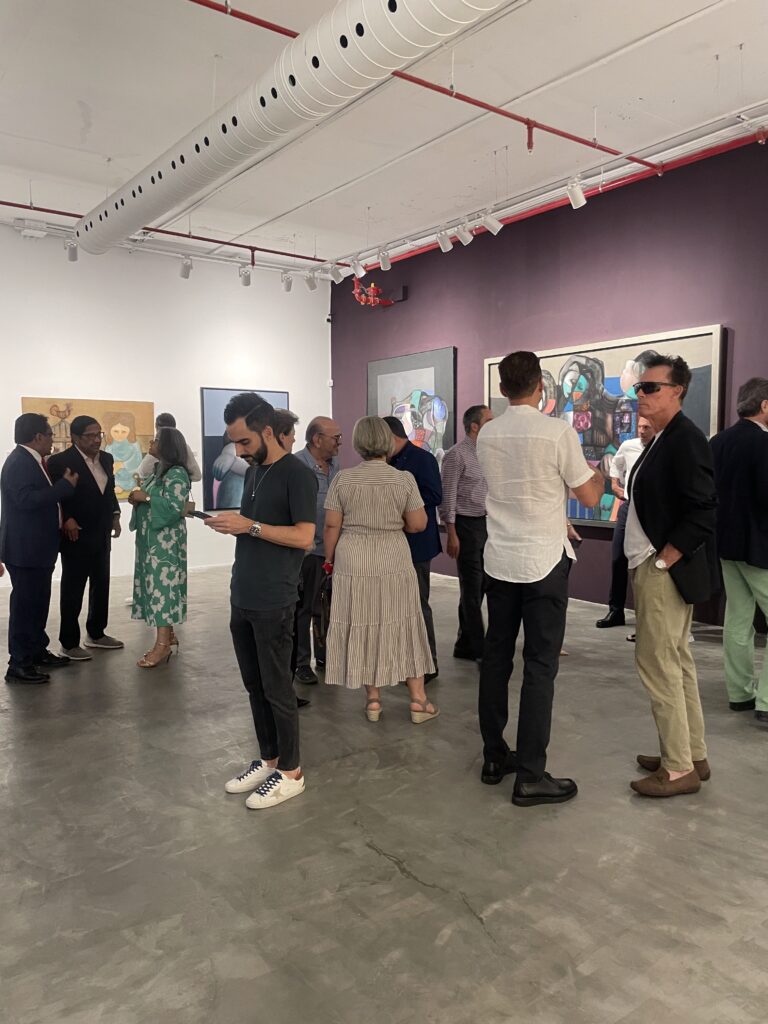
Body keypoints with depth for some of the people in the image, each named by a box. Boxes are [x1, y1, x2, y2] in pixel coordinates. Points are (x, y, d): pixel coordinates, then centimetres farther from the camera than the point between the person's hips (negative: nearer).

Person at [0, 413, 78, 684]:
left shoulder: (31, 461, 13)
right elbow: (27, 499, -29)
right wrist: (65, 485, -22)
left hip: (37, 547, 10)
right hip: (25, 548, -10)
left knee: (38, 601, 17)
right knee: (25, 603, -5)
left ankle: (37, 651, 29)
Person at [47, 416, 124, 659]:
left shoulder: (106, 458, 7)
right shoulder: (60, 461, -13)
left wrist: (115, 514, 6)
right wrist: (66, 519, -21)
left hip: (101, 535, 7)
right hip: (76, 536, -7)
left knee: (101, 586, 15)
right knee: (72, 590, 2)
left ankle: (96, 633, 30)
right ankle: (69, 643, 13)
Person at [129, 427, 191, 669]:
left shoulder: (177, 474, -15)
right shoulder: (158, 470, 15)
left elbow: (175, 507, -23)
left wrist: (145, 497, -20)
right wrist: (138, 498, 0)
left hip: (166, 541, -10)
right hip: (151, 539, 10)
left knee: (162, 585, -9)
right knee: (155, 585, 11)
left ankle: (163, 644, -6)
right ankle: (168, 634, 19)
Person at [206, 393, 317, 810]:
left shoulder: (296, 474, -12)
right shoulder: (253, 471, 14)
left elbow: (304, 536, -18)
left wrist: (249, 526, -20)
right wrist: (232, 523, -1)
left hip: (273, 603, -8)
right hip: (242, 599, 8)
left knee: (277, 688, 2)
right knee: (255, 686, 15)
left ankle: (291, 772, 16)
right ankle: (267, 759, 29)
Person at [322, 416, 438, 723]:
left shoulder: (343, 479, -5)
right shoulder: (404, 479, -7)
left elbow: (331, 526, -4)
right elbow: (418, 524, -5)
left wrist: (329, 561, 9)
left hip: (353, 566, 0)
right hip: (394, 565, 0)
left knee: (362, 629, 11)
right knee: (403, 628, 10)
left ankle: (373, 699, 19)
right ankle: (418, 700, 16)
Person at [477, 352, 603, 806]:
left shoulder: (487, 435, 4)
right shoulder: (559, 431, -12)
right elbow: (590, 497, -4)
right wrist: (599, 474, 18)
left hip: (499, 560, 5)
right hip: (545, 562, -5)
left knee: (496, 658, 13)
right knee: (540, 667, 1)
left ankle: (495, 756, 24)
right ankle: (531, 775, 6)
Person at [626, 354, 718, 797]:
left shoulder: (685, 439, -16)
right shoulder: (664, 439, 13)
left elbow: (704, 511, -22)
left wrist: (661, 562, -18)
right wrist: (649, 562, 12)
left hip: (666, 572, -10)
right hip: (655, 567, 10)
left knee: (658, 662, -4)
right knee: (677, 661, 15)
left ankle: (678, 769, 8)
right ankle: (693, 755, 27)